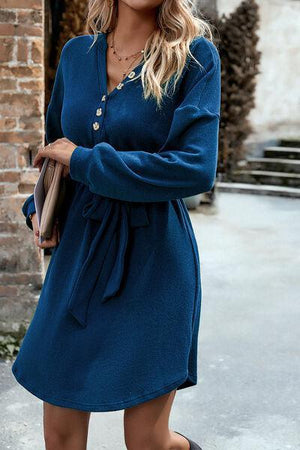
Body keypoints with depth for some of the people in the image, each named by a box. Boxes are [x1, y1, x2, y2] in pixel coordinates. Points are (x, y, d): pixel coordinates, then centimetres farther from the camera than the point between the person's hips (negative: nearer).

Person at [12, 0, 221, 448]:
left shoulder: (195, 55, -8)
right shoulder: (77, 53, 6)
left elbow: (197, 168, -19)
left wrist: (84, 161, -15)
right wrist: (39, 206, 4)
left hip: (152, 259, -4)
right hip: (78, 250, 4)